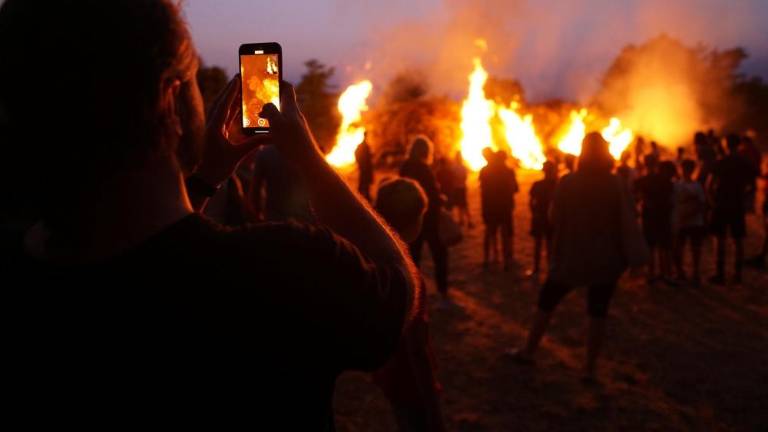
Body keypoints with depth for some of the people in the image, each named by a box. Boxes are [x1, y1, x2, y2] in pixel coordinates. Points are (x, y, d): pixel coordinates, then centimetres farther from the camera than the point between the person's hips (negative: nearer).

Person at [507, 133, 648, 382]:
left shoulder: (568, 182, -8)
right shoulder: (615, 184, -8)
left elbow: (555, 218, 0)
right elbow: (627, 222, -8)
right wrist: (635, 257, -3)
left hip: (571, 256, 0)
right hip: (605, 259, 0)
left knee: (547, 302, 15)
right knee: (598, 312, 8)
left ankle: (528, 351, 24)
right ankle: (590, 368, 10)